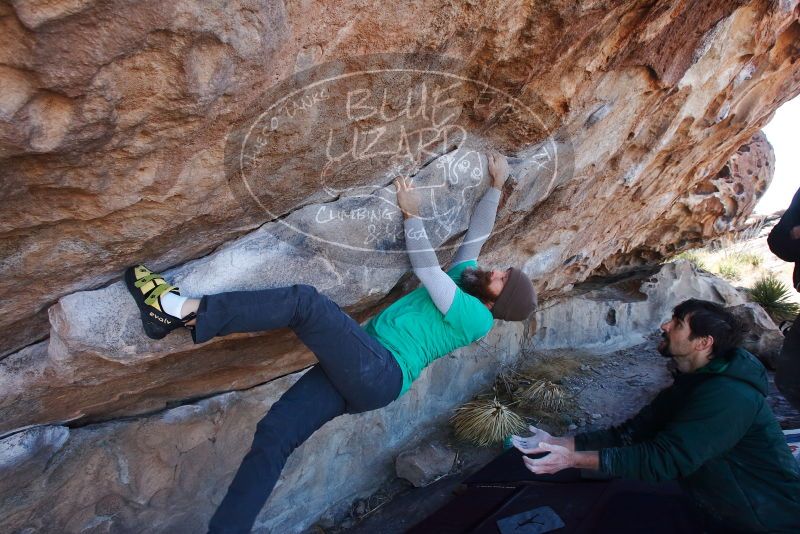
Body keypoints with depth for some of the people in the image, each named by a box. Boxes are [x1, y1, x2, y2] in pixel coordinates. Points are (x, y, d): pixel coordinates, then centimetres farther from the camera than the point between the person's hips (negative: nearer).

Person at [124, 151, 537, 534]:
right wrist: (497, 186, 34)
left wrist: (412, 214, 4)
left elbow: (425, 269, -4)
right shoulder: (467, 277, 23)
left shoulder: (476, 318, -2)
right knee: (272, 437, -4)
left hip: (378, 373, -8)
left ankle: (185, 309, -24)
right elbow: (477, 230, 30)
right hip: (362, 373, 8)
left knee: (305, 302, -21)